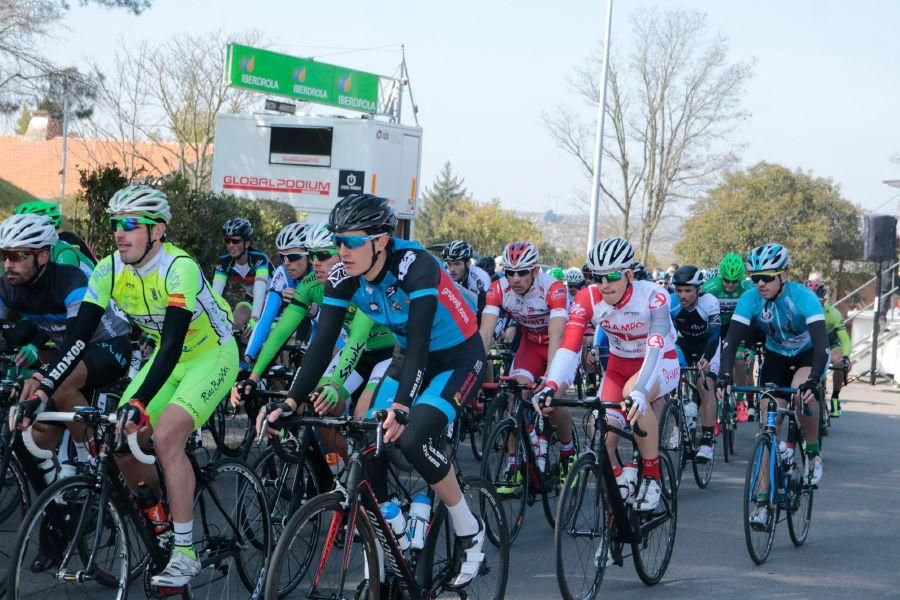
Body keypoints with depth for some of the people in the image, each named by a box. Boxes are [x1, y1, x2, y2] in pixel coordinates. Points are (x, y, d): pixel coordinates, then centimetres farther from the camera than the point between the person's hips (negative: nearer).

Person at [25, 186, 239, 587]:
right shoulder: (109, 270, -12)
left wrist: (137, 403, -48)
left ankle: (185, 554, -18)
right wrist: (44, 385, -28)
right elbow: (78, 335, -14)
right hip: (169, 357, 7)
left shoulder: (178, 268, -30)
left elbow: (172, 344, -38)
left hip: (212, 355, -7)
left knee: (166, 436, -25)